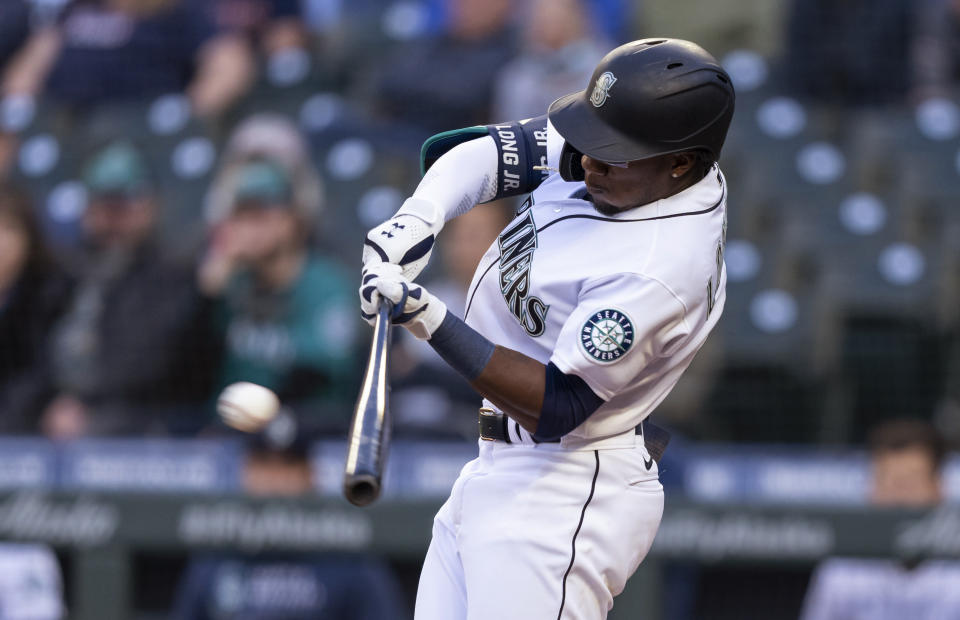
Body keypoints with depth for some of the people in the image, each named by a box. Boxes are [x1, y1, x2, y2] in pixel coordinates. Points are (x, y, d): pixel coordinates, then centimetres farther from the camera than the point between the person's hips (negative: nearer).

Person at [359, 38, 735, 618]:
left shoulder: (659, 271, -27)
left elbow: (556, 408, -26)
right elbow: (477, 152, 3)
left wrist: (433, 321, -32)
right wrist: (418, 218, -18)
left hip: (561, 499, -10)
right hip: (496, 473, 10)